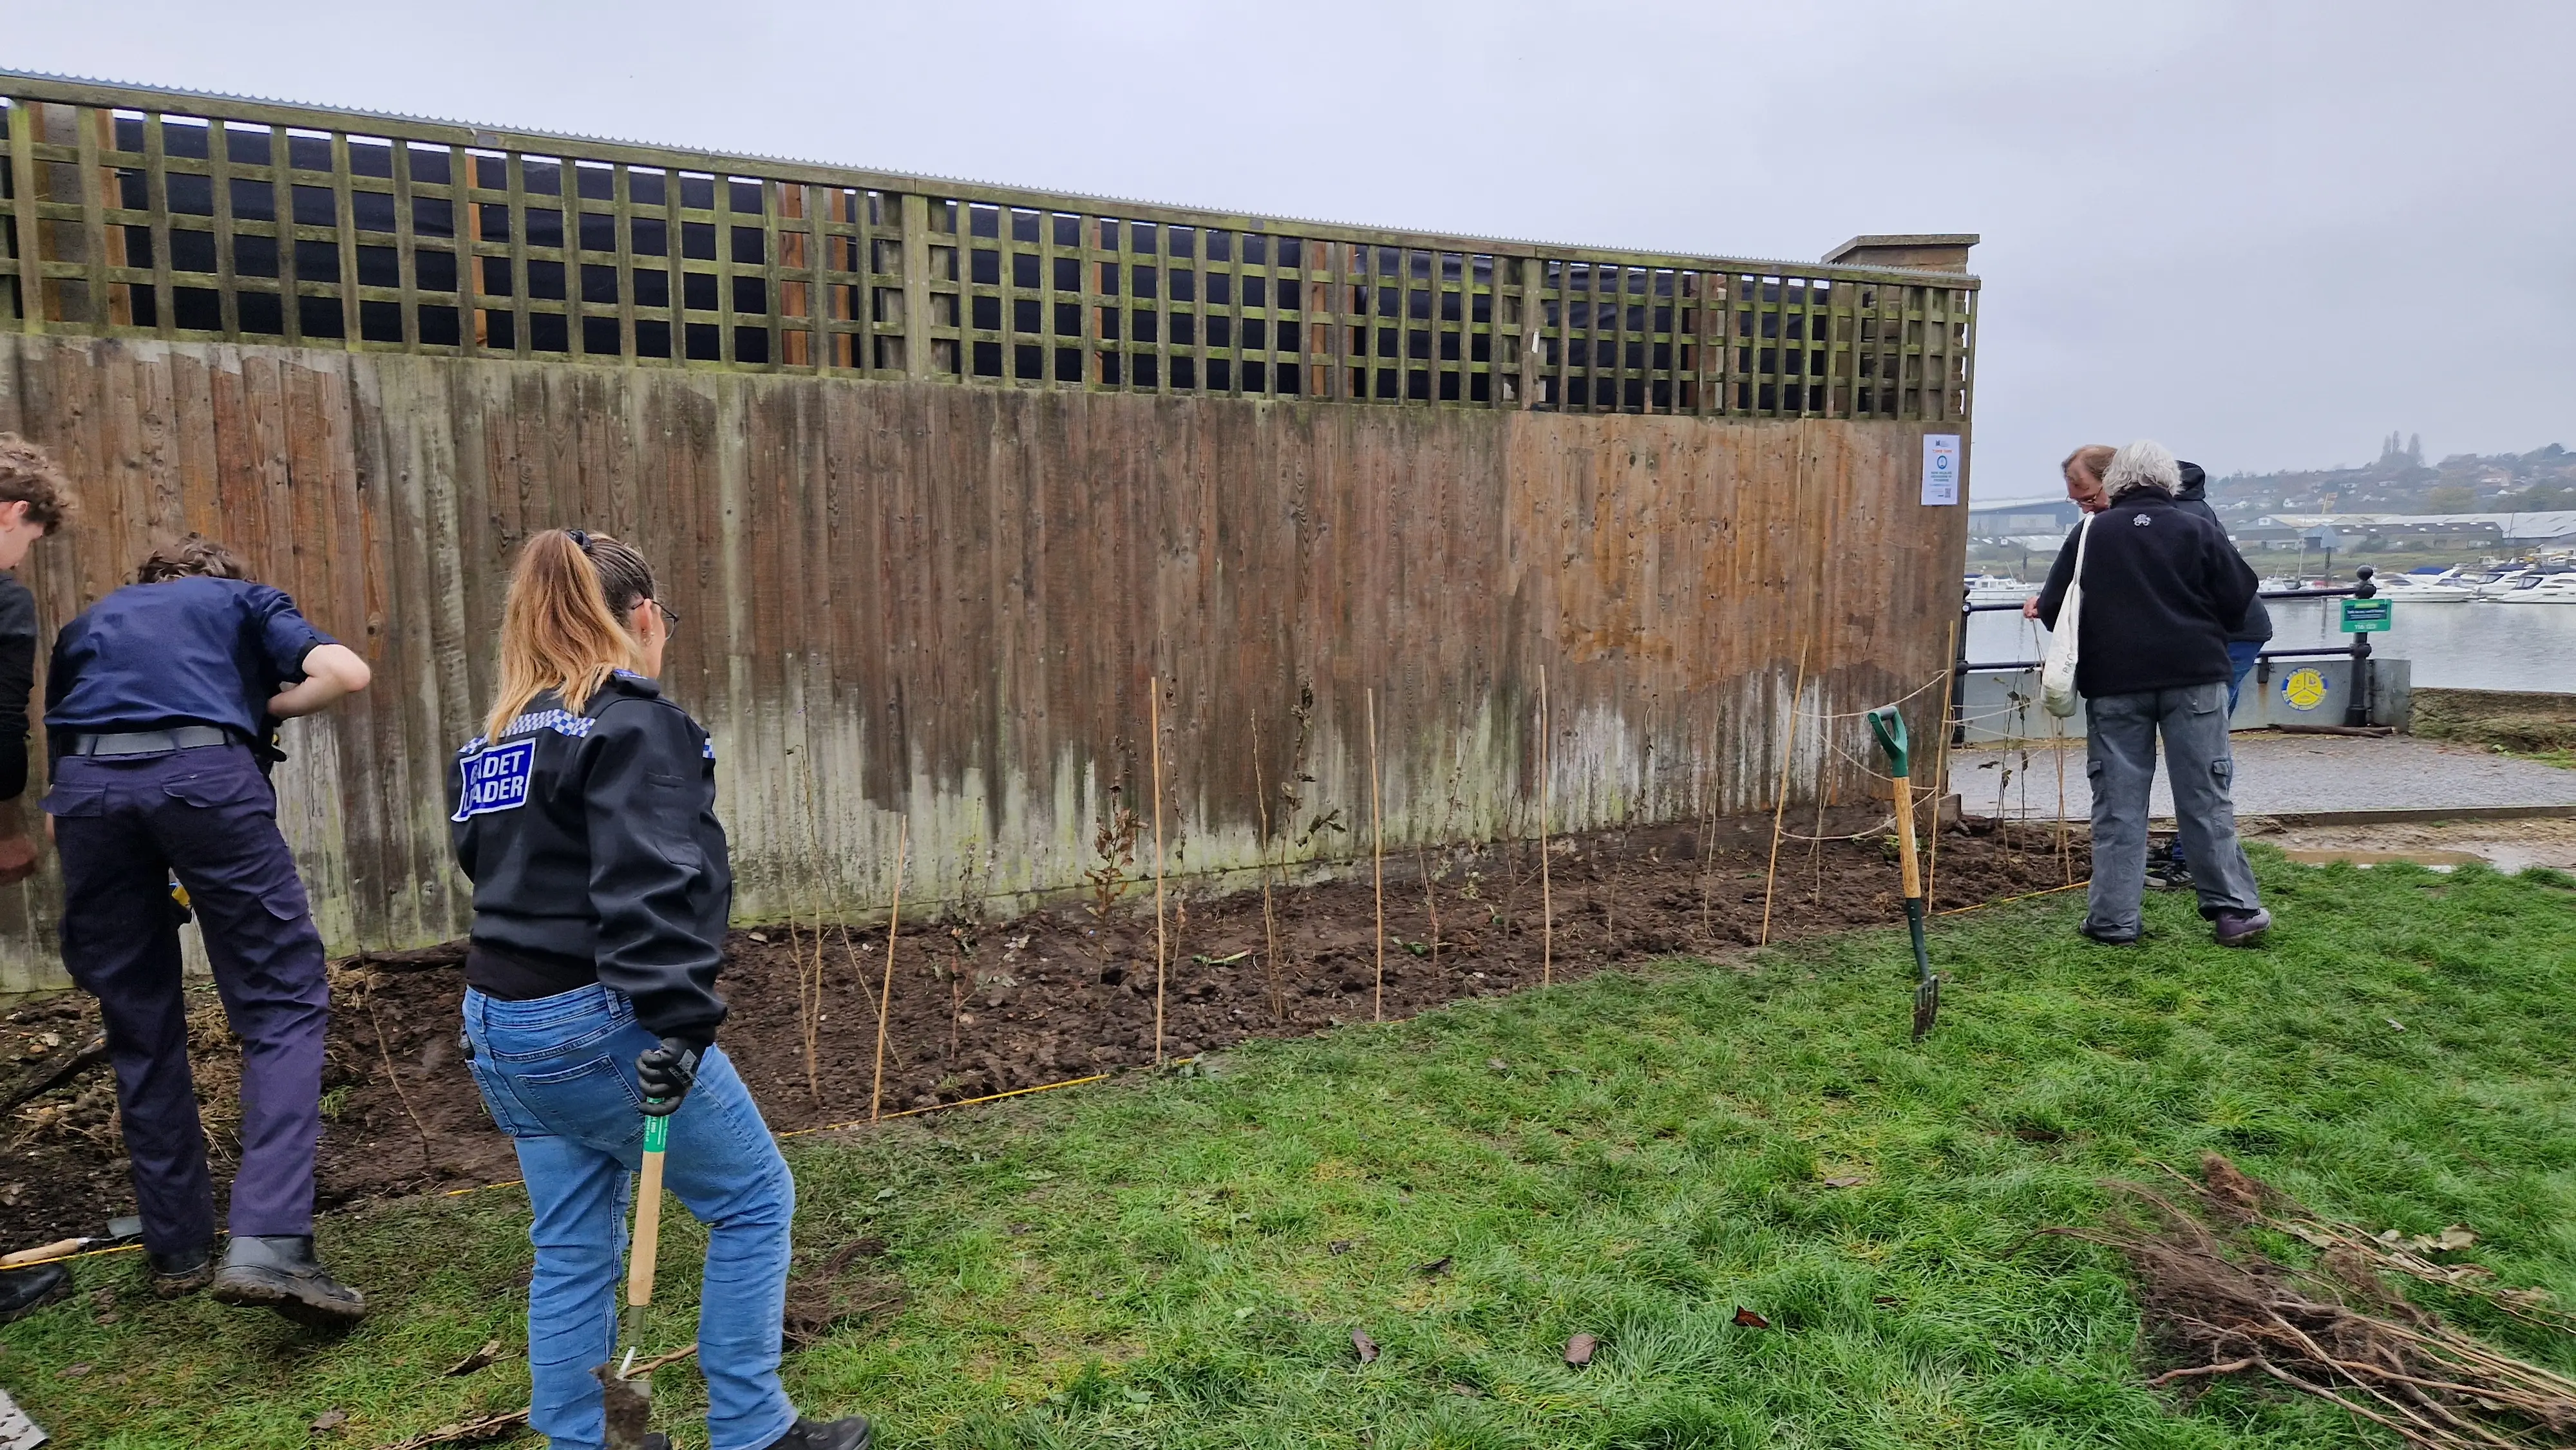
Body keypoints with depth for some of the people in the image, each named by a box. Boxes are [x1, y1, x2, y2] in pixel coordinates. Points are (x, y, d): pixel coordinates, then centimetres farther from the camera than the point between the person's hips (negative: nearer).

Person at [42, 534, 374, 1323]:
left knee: (141, 1028, 14)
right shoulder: (243, 599, 25)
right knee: (284, 1006, -1)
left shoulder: (88, 623, 34)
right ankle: (266, 1243, -15)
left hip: (86, 786, 4)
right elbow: (346, 671, 5)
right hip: (204, 773, -4)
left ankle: (177, 1247, 22)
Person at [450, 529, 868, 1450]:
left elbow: (492, 870, 16)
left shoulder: (491, 741, 13)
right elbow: (652, 888, -23)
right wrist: (678, 1022, -25)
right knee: (756, 1199, 7)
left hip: (499, 1026, 9)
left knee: (571, 1249, 15)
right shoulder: (635, 723, -13)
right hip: (600, 1026, -8)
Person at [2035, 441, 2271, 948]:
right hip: (2194, 677, 0)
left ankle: (2113, 919, 5)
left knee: (2118, 804, 3)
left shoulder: (2091, 534, 1)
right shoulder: (2199, 531, 1)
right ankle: (2235, 909, 9)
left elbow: (2052, 609, 2)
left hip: (2113, 682, 0)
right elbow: (2238, 599, 3)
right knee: (2206, 798, 6)